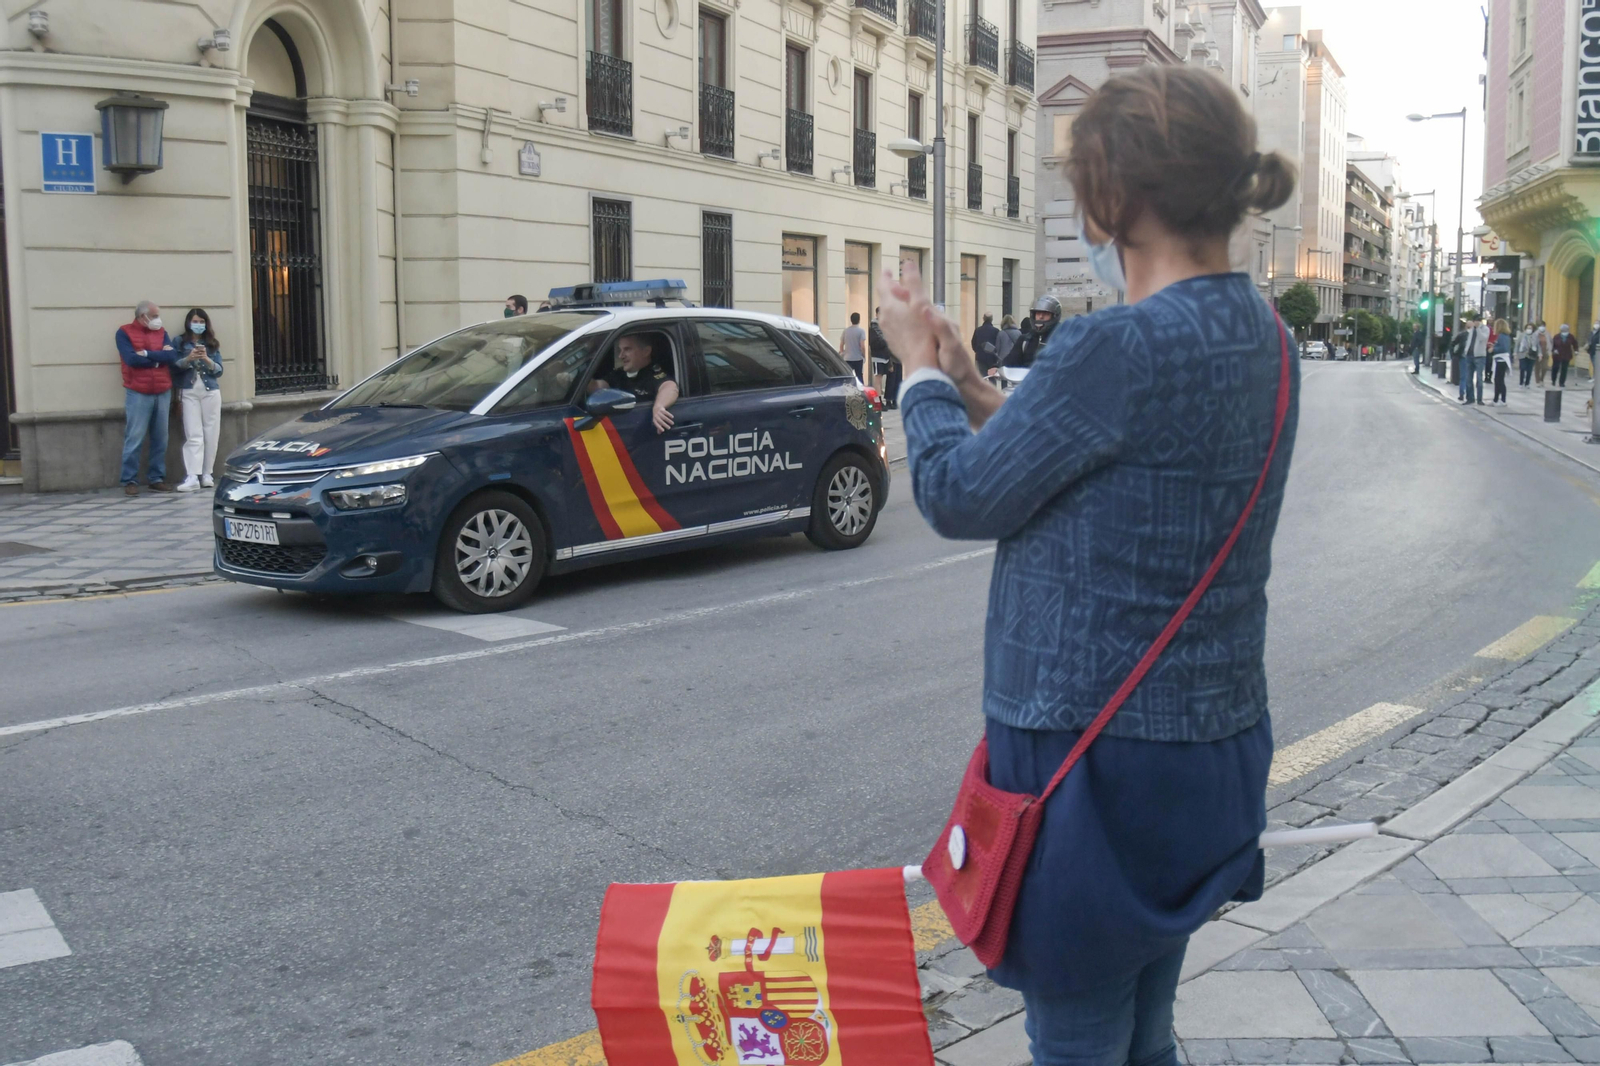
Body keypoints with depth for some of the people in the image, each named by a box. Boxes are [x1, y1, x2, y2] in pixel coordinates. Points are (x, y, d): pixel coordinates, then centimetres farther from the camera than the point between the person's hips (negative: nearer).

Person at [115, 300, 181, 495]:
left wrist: (147, 354, -10)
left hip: (163, 393, 4)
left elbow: (173, 356, -2)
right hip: (138, 394, -4)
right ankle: (130, 480, 0)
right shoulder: (125, 332, 0)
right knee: (134, 440, -4)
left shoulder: (161, 333, 13)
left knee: (160, 440, 5)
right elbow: (131, 358, -14)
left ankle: (157, 479, 11)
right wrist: (159, 357, -5)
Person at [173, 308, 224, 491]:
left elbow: (219, 370, 5)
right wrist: (189, 358, -19)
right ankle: (192, 477, -16)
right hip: (189, 392, -2)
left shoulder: (212, 344, 12)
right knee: (193, 435, -10)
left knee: (210, 434, 1)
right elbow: (174, 366, -3)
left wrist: (206, 359, -12)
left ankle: (207, 475, 9)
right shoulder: (181, 343, 8)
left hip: (210, 392, 2)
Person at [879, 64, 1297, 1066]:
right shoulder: (1262, 337, 6)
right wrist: (976, 390, 14)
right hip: (1211, 746, 9)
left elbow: (959, 495, -12)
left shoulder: (1118, 347, -23)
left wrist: (920, 369, 5)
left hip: (1095, 755, -9)